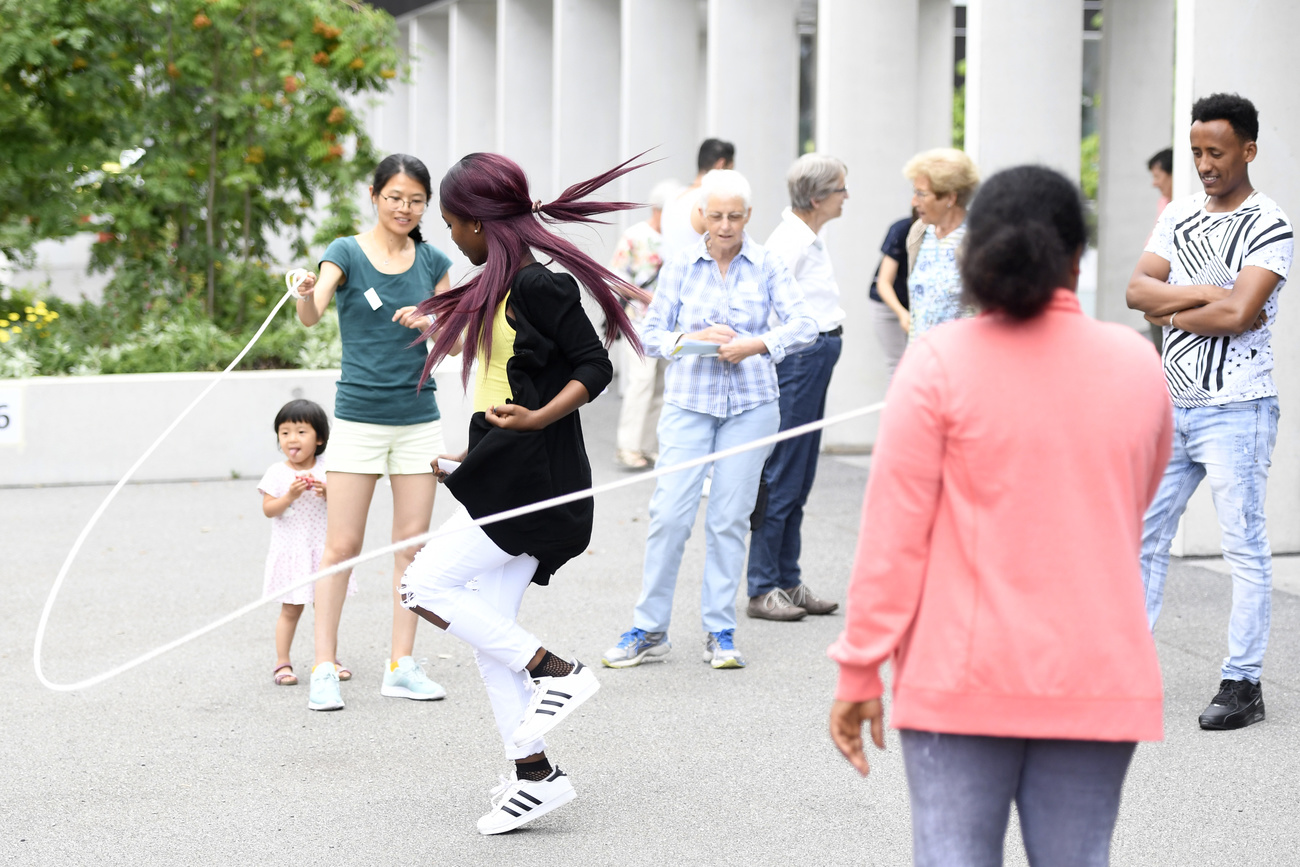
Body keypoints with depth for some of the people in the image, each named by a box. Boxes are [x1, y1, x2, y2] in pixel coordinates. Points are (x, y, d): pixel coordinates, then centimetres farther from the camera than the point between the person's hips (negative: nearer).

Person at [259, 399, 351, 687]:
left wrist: (327, 492, -19)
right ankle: (282, 663, 6)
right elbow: (268, 510, -9)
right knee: (290, 609, 0)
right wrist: (290, 496, -23)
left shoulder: (326, 469, 0)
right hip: (289, 551, -2)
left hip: (321, 548, 2)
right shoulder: (277, 473, -5)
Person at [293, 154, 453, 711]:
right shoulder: (347, 253, -5)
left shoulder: (433, 262, 7)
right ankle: (325, 668, 2)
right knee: (342, 546, -3)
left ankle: (401, 666, 13)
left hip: (418, 418, 4)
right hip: (359, 417, -4)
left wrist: (428, 324, -10)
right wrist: (306, 293, -43)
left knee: (412, 544, 6)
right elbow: (311, 317, -21)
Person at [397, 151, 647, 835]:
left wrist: (538, 419, -27)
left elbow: (595, 368, -15)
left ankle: (555, 672, -5)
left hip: (530, 482, -10)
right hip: (504, 478, 10)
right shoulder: (498, 286, 14)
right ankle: (534, 775, 10)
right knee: (489, 628, 7)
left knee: (424, 585, -10)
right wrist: (480, 455, 27)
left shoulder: (537, 285, -14)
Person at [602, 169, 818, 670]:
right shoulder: (680, 266, 4)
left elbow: (803, 325, -4)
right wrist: (691, 339, -14)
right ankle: (649, 630, 3)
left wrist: (756, 344, -18)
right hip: (688, 403, 0)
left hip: (750, 404, 0)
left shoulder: (766, 266, 2)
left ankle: (720, 632, 12)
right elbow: (652, 333, 5)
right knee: (669, 514, -6)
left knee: (730, 518, 2)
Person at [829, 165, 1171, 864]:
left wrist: (859, 670, -2)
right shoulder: (1138, 365, 4)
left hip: (964, 675, -2)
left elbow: (893, 530, -8)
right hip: (1096, 678, 2)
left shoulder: (939, 362, -6)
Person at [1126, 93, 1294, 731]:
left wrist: (1170, 313, -7)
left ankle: (1243, 683, 3)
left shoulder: (1269, 227, -9)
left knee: (1244, 547, -2)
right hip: (1172, 404, 7)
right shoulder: (1179, 216, 12)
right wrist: (1202, 295, -12)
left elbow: (1237, 313, -20)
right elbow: (1138, 289, 2)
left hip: (1235, 409, -7)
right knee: (1143, 534, 10)